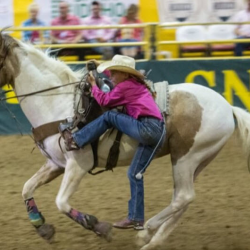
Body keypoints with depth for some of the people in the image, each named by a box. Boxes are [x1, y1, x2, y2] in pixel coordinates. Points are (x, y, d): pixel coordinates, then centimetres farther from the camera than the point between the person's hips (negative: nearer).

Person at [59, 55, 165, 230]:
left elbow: (105, 100, 4)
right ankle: (136, 219, 11)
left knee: (108, 117, -1)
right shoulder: (136, 84, 23)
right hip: (157, 133, 9)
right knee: (135, 174, 11)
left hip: (147, 128, -9)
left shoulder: (124, 86, -2)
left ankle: (76, 140, 5)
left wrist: (94, 85, 18)